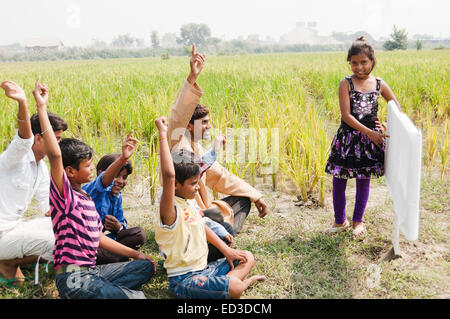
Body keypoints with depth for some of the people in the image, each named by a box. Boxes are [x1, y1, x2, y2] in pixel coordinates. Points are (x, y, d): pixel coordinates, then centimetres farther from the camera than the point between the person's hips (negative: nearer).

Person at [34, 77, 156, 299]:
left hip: (92, 271, 9)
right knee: (136, 296, -17)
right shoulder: (64, 194, -11)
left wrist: (134, 254, 19)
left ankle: (105, 289, -1)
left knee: (146, 266, 12)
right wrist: (42, 108, -31)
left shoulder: (87, 199, 14)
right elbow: (54, 155, -28)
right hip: (73, 278, -9)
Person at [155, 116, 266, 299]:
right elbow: (168, 175, -39)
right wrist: (163, 134, -35)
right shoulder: (170, 210, -21)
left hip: (204, 269, 10)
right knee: (234, 289, -31)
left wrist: (226, 250, 15)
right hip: (184, 280, -9)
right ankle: (241, 281, 0)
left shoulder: (189, 202, 8)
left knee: (247, 258, 13)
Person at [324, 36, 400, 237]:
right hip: (347, 137, -2)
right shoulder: (346, 83, -7)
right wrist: (369, 132, -19)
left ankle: (358, 221, 29)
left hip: (371, 138, 2)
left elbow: (397, 108, 12)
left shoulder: (379, 84, 1)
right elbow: (346, 115, -14)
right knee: (339, 180, 4)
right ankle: (340, 220, 24)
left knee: (363, 180, 11)